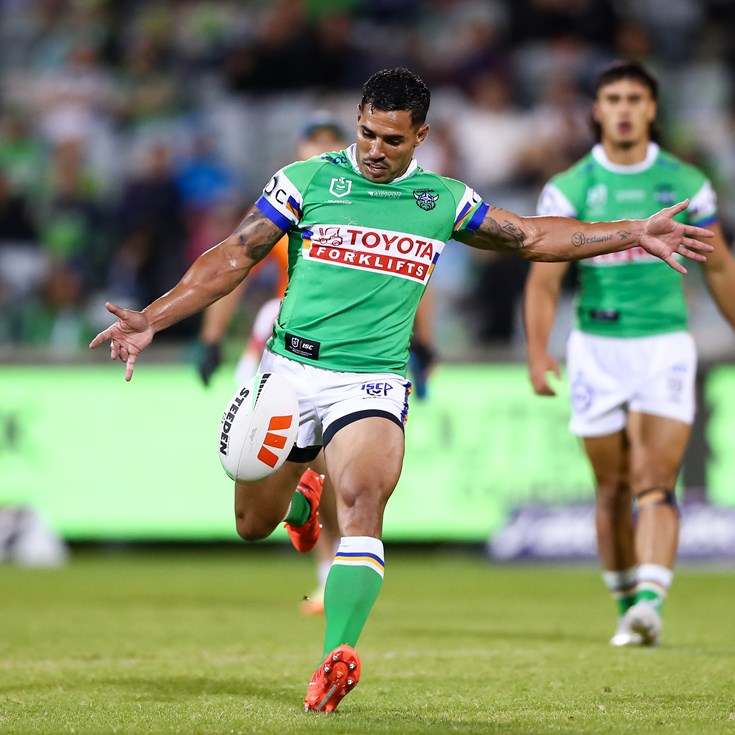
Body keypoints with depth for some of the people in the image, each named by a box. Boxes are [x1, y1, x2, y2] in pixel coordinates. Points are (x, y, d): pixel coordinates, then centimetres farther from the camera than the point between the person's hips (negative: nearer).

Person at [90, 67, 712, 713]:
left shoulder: (444, 200, 9)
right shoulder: (307, 179, 2)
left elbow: (531, 237, 19)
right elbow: (234, 257, 3)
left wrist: (634, 234, 13)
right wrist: (151, 319, -6)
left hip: (374, 380, -1)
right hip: (291, 369, 1)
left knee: (362, 504, -27)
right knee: (252, 526, 8)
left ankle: (337, 658, -37)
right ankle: (298, 498, 46)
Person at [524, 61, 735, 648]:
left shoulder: (686, 183, 2)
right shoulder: (569, 188, 0)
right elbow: (544, 279, -4)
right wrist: (538, 351, -18)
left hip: (665, 345, -1)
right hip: (597, 347, 1)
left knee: (655, 484, -14)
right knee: (613, 489, 7)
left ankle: (651, 601, -25)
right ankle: (626, 605, 21)